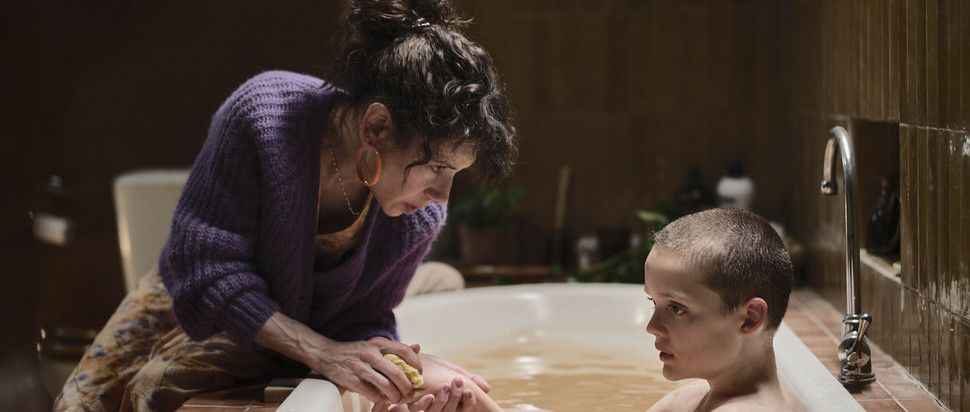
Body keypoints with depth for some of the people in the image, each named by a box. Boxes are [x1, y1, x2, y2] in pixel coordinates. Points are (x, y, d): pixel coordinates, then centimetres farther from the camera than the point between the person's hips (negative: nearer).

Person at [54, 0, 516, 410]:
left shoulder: (420, 219, -27)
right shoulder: (264, 113, -37)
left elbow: (361, 323, -14)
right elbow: (206, 268, -33)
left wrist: (415, 368, -37)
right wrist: (323, 353, -40)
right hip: (190, 299, 0)